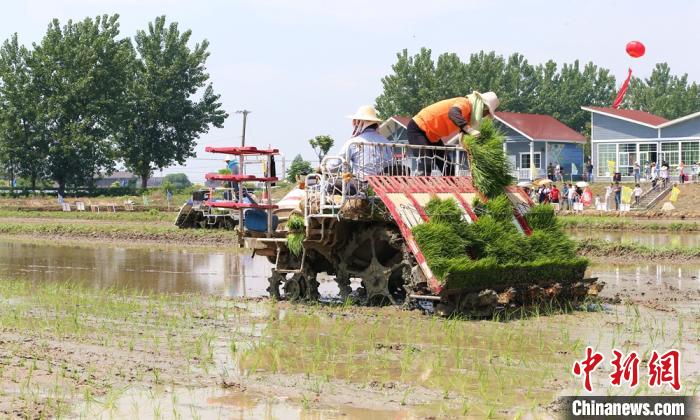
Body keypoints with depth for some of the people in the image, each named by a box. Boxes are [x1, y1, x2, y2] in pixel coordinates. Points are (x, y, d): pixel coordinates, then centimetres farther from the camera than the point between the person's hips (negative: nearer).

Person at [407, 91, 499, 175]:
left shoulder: (469, 113, 7)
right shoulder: (465, 103, -22)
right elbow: (453, 113, -44)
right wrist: (469, 130, -54)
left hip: (432, 136, 10)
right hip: (417, 129, -10)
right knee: (425, 165, -24)